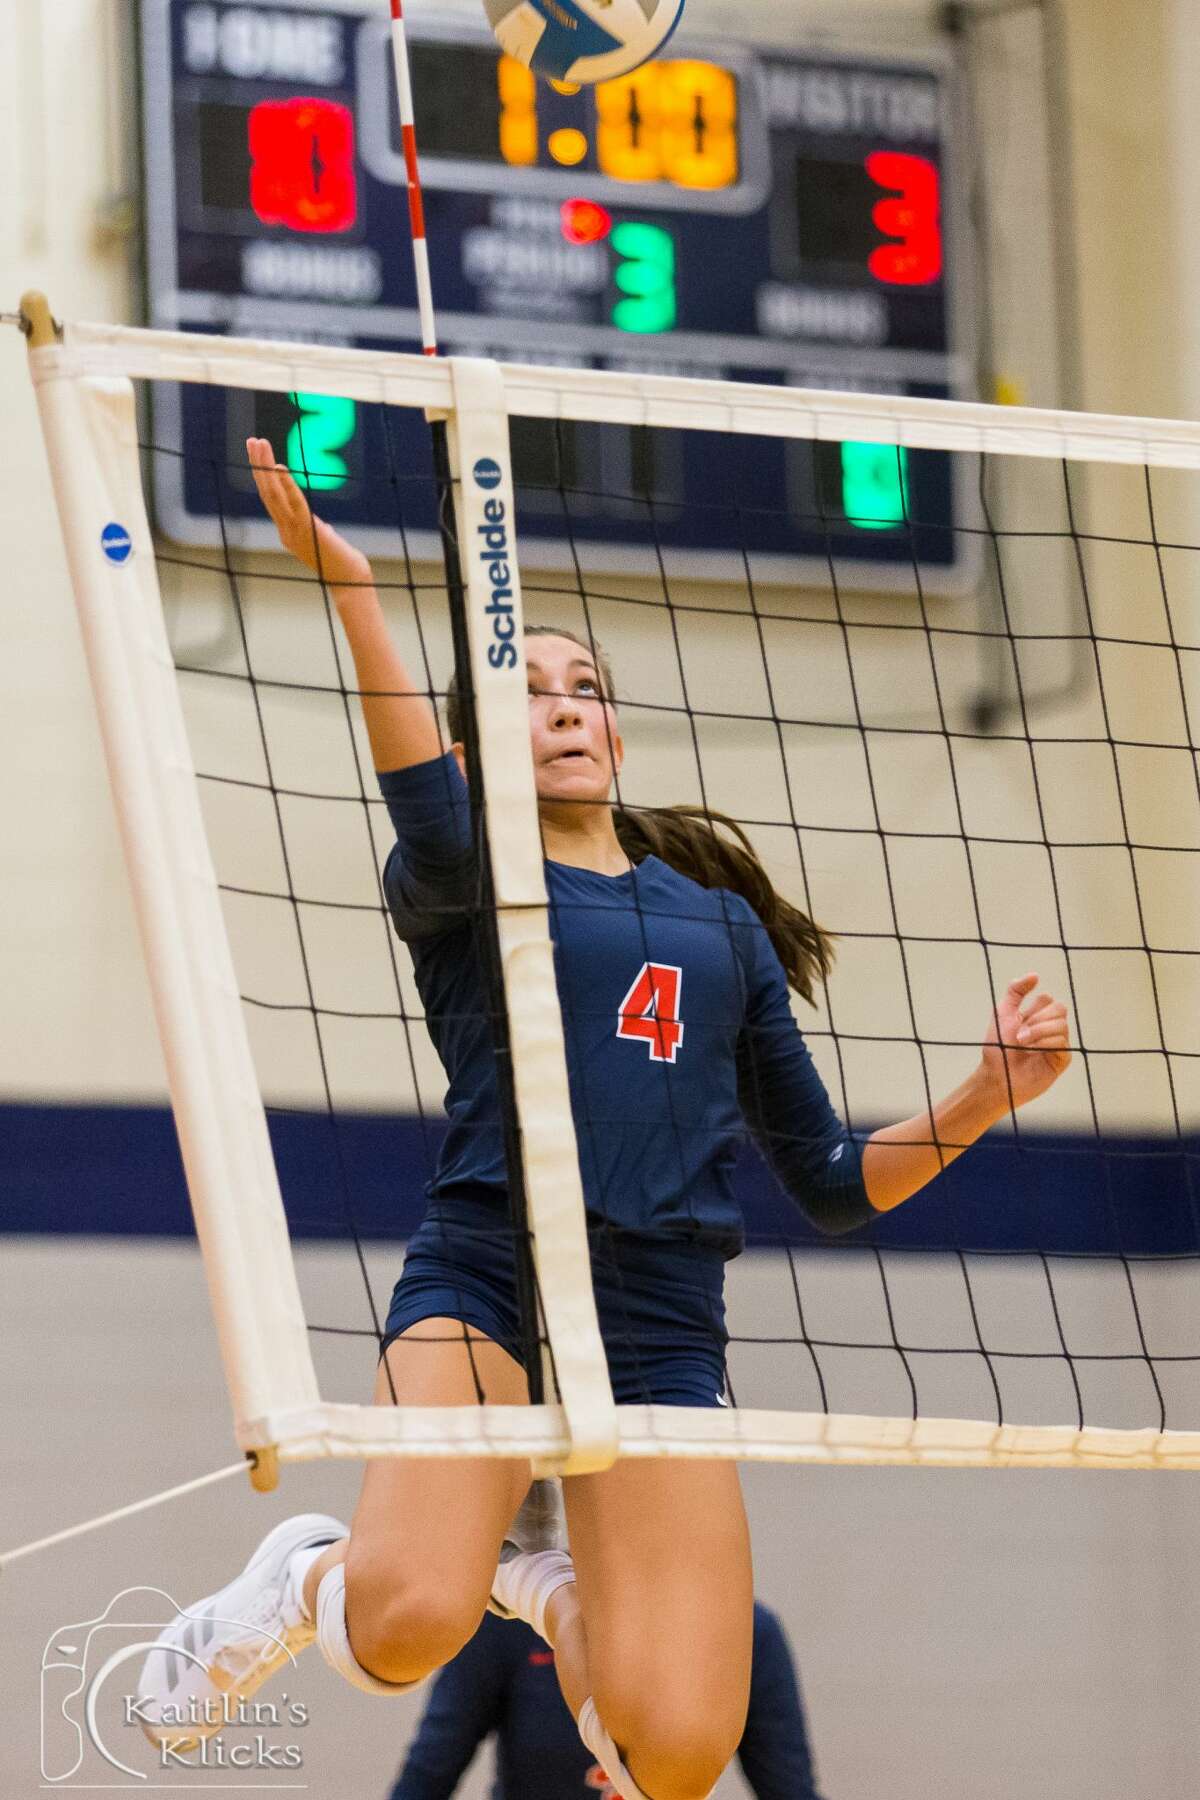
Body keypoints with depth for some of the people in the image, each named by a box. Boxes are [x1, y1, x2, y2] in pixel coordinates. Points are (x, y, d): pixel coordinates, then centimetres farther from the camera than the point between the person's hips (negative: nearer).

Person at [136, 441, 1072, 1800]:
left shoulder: (724, 921, 22)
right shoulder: (461, 886, 9)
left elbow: (831, 1184, 24)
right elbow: (434, 832, -18)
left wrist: (984, 1097, 7)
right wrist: (353, 596, -32)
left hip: (662, 1326, 3)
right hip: (484, 1278, -3)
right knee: (412, 1622, -31)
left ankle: (554, 1591, 20)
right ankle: (308, 1578, 7)